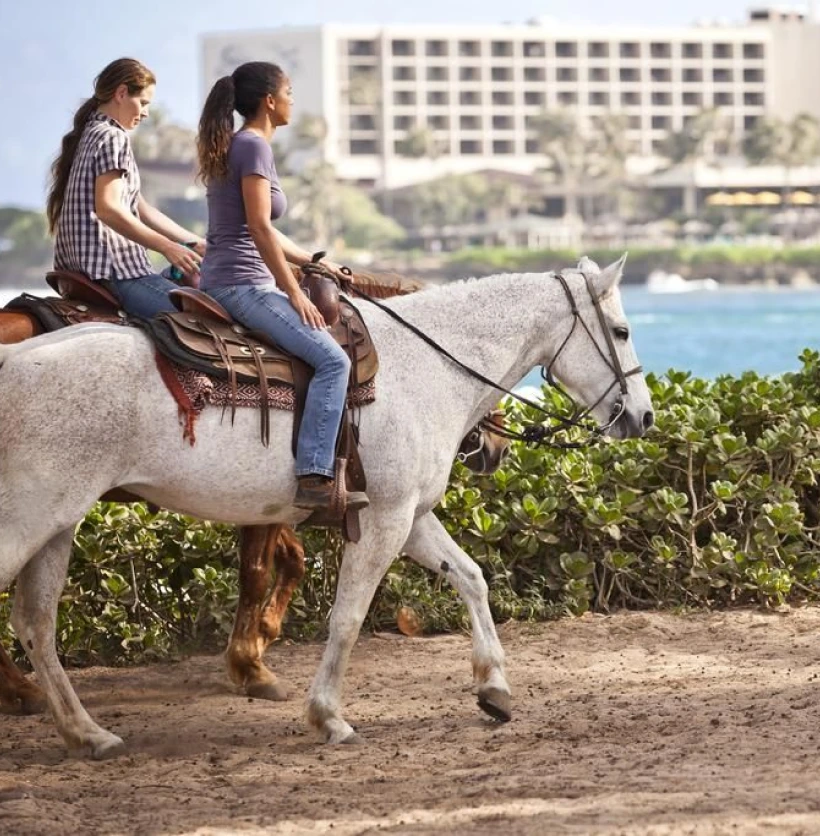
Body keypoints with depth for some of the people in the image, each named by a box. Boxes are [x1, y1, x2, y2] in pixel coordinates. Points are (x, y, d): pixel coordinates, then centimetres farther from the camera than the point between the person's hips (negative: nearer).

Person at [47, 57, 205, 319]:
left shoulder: (90, 134, 24)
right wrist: (168, 247, -19)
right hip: (114, 270, -11)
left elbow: (141, 209, 25)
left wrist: (195, 244, 22)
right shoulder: (113, 138, -8)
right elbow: (108, 209, -20)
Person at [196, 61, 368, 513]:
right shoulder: (255, 146, -11)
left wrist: (314, 262, 24)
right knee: (332, 359, -19)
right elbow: (259, 227, -19)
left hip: (219, 283, 11)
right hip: (242, 284, -11)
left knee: (325, 352, 23)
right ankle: (313, 477, -27)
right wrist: (294, 293, -16)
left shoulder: (234, 146, 19)